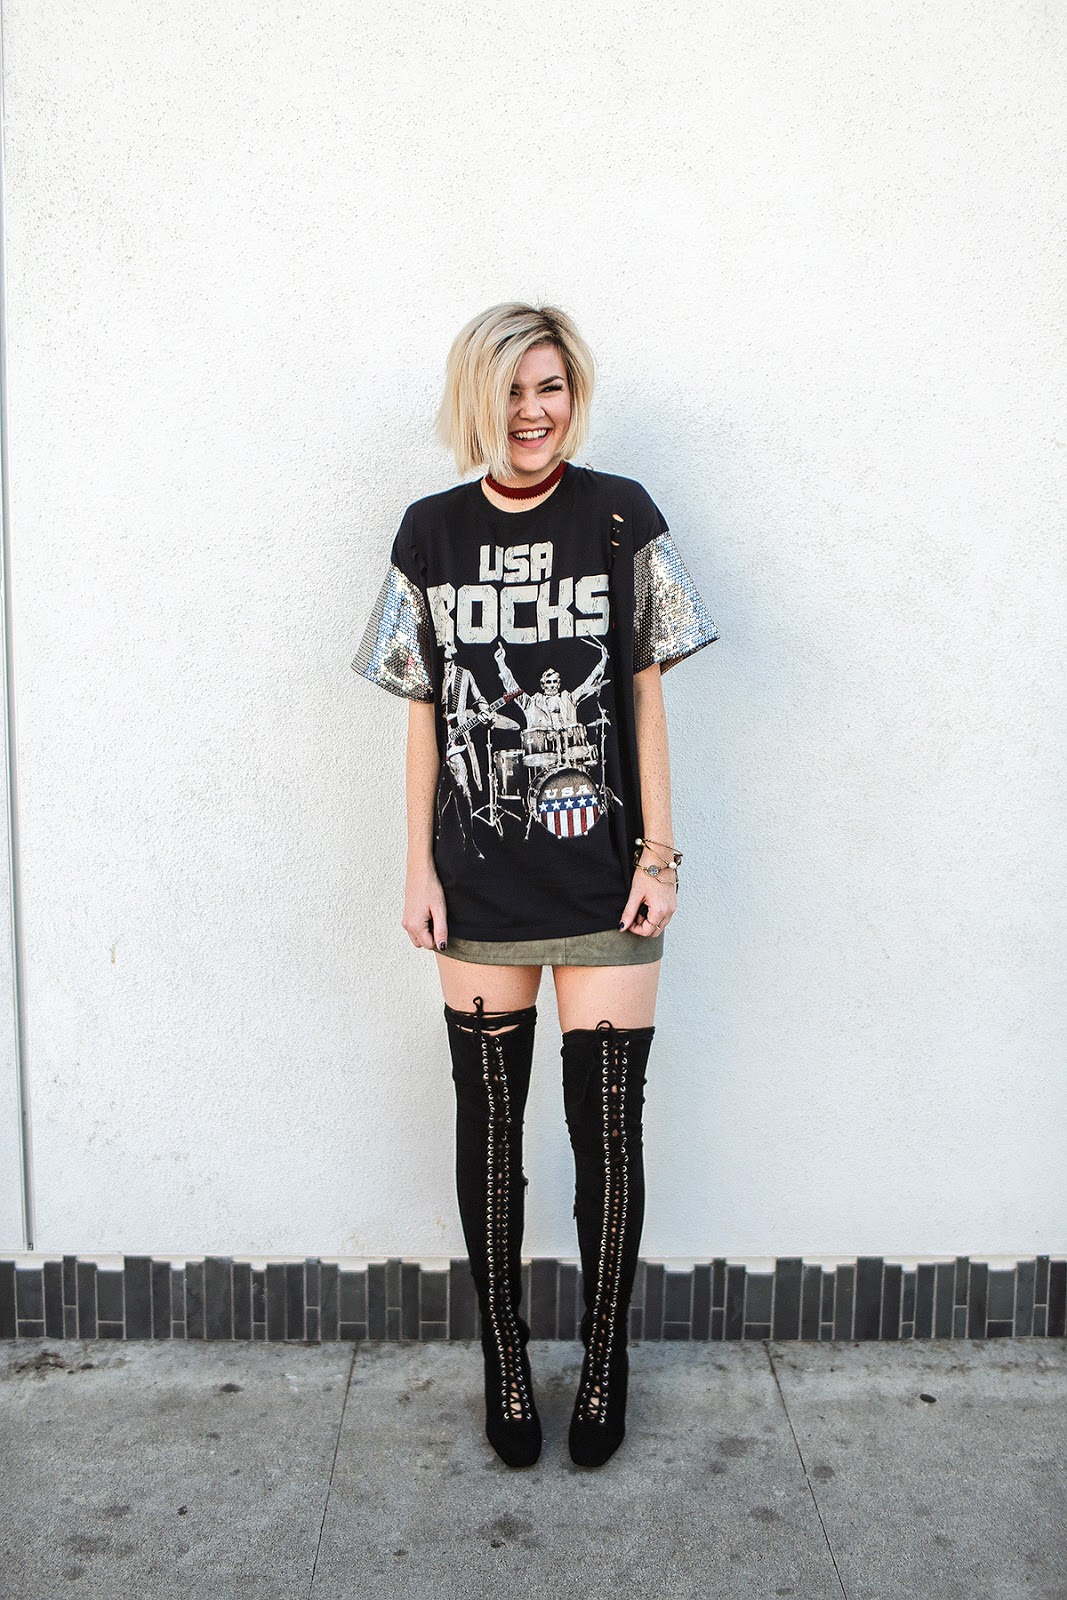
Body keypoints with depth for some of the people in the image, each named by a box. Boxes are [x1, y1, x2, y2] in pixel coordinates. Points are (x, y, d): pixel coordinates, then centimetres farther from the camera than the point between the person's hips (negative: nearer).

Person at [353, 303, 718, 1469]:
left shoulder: (621, 517, 0)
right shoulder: (432, 534, 4)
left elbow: (645, 695, 1)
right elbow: (422, 712, 6)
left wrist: (660, 852, -2)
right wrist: (418, 867, 2)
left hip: (603, 884, -1)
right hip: (480, 887, 2)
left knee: (607, 1133, 4)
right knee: (488, 1130, 11)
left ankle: (605, 1366, 26)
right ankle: (504, 1365, 30)